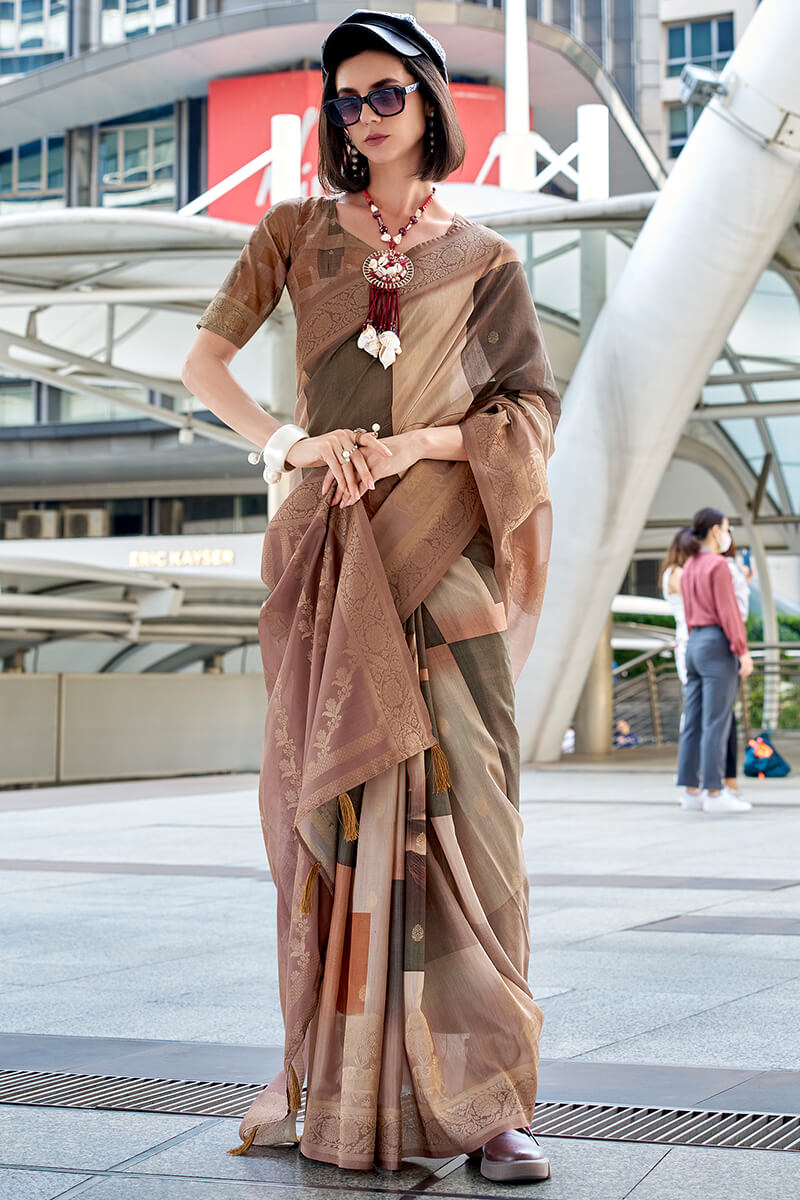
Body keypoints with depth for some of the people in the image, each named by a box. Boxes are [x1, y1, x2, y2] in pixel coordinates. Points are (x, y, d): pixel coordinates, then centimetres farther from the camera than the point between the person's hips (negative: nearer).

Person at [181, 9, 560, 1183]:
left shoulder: (482, 259, 11)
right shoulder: (296, 233, 13)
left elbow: (534, 411, 6)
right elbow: (205, 360, 11)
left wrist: (416, 443, -9)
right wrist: (285, 441, -6)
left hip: (442, 556, -1)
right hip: (327, 552, 1)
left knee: (459, 806, -7)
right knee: (329, 803, 0)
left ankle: (479, 1095, -2)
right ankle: (333, 1086, 9)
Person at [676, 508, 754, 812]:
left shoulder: (688, 568, 15)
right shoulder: (717, 565, -10)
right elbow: (727, 611, -15)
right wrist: (743, 651, -15)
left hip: (694, 645, 9)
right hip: (718, 645, -9)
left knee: (693, 723, 6)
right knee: (716, 723, -8)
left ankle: (690, 791, 7)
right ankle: (714, 793, -9)